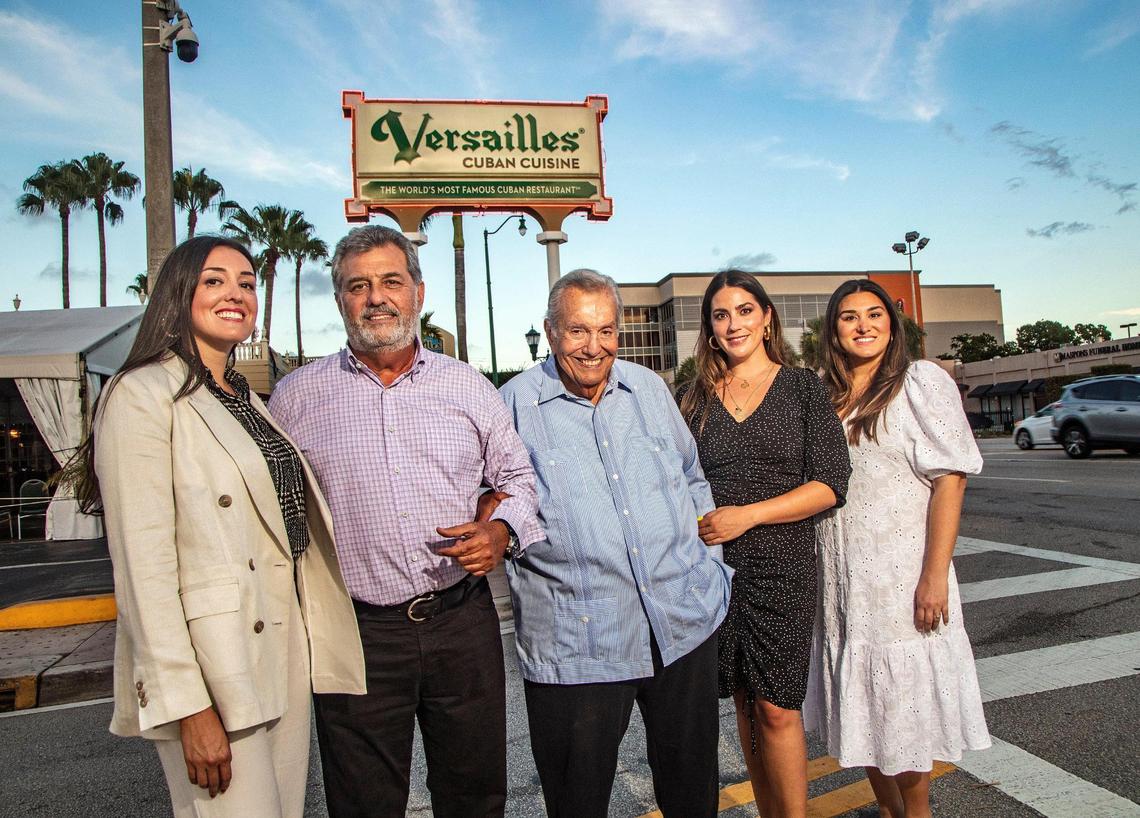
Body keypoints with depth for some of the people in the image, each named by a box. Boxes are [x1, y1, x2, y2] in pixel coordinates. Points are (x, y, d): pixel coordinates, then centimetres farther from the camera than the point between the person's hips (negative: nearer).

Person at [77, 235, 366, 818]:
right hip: (215, 667, -7)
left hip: (286, 653, 8)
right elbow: (142, 564, -16)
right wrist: (190, 707, -19)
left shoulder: (247, 399, 15)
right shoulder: (143, 394, -10)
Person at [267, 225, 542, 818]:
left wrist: (503, 530, -6)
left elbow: (517, 475, 14)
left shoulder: (469, 386, 6)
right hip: (357, 634, -1)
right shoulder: (296, 397, 2)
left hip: (463, 621, 2)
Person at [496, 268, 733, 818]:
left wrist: (711, 565, 13)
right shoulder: (515, 404, -3)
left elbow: (693, 479, 17)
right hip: (576, 642, -3)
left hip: (684, 621, 4)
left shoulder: (649, 388, 8)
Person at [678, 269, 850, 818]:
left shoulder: (802, 387, 1)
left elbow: (831, 484, -5)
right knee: (744, 703, 12)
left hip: (782, 566, -3)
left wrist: (746, 515, -13)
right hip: (716, 565, 3)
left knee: (777, 708, -3)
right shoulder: (695, 399, 9)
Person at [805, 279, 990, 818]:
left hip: (902, 581, -4)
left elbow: (949, 479, -10)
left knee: (905, 710, 6)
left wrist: (935, 575, -17)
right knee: (862, 710, 14)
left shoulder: (921, 382, -3)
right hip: (840, 584, 5)